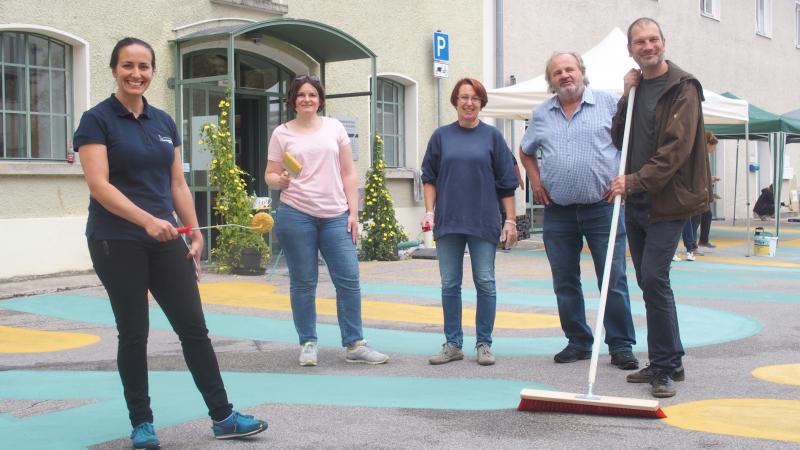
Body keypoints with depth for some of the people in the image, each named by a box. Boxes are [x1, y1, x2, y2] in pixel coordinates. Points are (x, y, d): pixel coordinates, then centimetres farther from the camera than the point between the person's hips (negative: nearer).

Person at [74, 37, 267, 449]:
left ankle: (222, 417, 9)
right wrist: (147, 220, -28)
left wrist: (195, 235, 7)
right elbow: (99, 185, -17)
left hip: (165, 241, 5)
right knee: (134, 333, 2)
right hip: (116, 243, -5)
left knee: (194, 327, 3)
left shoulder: (164, 122, 11)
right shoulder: (97, 120, -6)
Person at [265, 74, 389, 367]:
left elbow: (348, 174, 10)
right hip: (296, 214, -2)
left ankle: (354, 345, 8)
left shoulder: (334, 127, 10)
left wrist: (353, 212, 3)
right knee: (303, 283, 4)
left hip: (336, 216, 2)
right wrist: (280, 181, -16)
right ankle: (308, 343, 15)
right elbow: (270, 175, 8)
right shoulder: (282, 133, 6)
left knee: (349, 279, -1)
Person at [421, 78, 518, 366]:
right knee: (449, 285, 6)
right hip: (448, 223, 2)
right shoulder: (442, 136, 8)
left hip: (484, 222, -1)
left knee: (485, 283, 2)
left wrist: (510, 220, -1)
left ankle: (484, 344, 11)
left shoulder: (492, 136, 4)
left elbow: (506, 182, 4)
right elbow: (429, 177, 11)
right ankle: (453, 344, 15)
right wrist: (429, 211, 0)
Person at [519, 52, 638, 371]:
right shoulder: (541, 114, 13)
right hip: (558, 213, 3)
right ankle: (578, 342, 19)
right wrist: (535, 181, 12)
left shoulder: (609, 103, 3)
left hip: (602, 208, -3)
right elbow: (525, 152, 26)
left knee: (613, 281, -3)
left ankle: (621, 346, 5)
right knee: (565, 284, 8)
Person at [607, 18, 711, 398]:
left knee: (654, 279, -14)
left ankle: (665, 368, -4)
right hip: (635, 201, 7)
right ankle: (668, 361, 22)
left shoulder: (682, 87, -7)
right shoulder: (633, 88, 14)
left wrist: (635, 181, -21)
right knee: (648, 282, 11)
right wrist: (626, 97, 0)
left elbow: (676, 149, -16)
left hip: (667, 201, -7)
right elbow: (617, 140, 10)